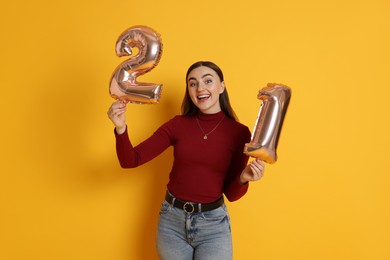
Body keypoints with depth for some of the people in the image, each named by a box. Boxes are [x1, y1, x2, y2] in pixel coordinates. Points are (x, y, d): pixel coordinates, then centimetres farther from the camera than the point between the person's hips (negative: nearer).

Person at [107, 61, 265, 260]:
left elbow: (231, 194, -2)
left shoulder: (239, 132, -8)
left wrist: (244, 178, -23)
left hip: (213, 223, -1)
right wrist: (120, 128, -27)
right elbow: (130, 160, -10)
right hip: (171, 220, 2)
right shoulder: (178, 124, -6)